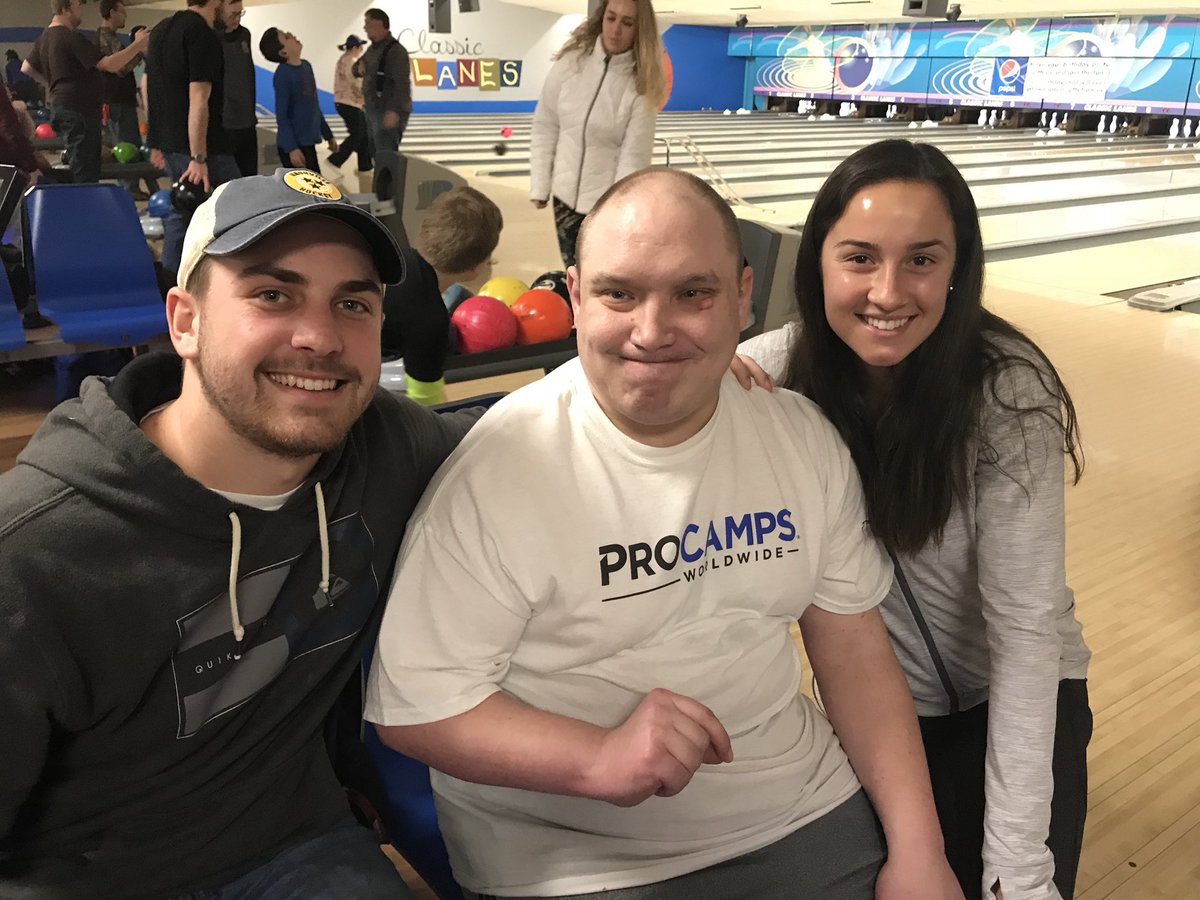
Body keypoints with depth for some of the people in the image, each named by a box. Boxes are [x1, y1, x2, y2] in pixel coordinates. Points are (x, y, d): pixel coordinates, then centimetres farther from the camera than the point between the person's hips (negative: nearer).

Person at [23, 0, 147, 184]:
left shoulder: (44, 38, 14)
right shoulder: (72, 37, -15)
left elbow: (26, 68, 24)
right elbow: (110, 65, -22)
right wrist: (138, 45, -16)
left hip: (61, 107, 10)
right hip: (79, 110, -10)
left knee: (75, 170, 17)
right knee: (85, 174, -9)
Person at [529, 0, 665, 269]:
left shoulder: (642, 84, -12)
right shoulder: (570, 62, -5)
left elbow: (634, 156, -14)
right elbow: (545, 128, 2)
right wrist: (539, 185, 1)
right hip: (566, 194, 3)